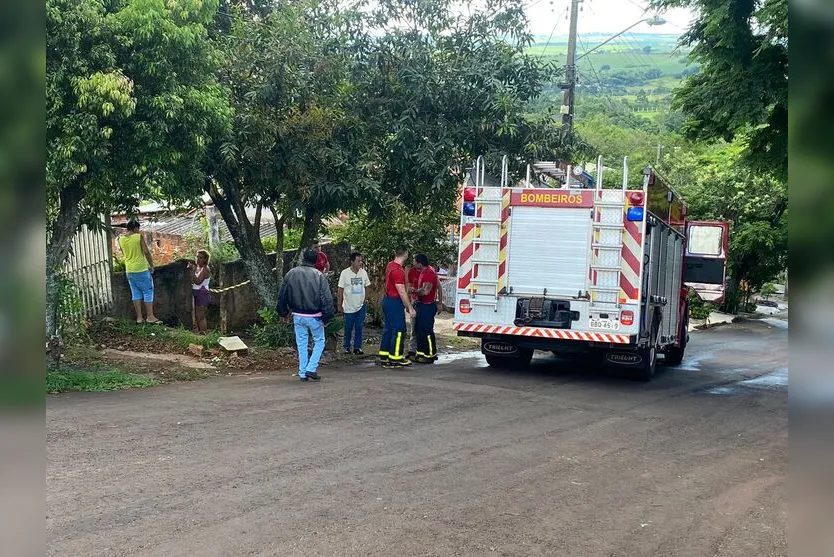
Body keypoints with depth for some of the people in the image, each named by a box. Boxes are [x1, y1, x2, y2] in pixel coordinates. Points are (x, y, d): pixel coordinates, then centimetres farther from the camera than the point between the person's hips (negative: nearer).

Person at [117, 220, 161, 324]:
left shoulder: (121, 239, 4)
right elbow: (146, 252, -14)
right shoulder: (139, 237, -11)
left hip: (129, 270, 5)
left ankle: (139, 317, 12)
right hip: (141, 269, -5)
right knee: (148, 292, 3)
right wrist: (151, 265, -4)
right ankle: (150, 317, 2)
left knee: (135, 293, 11)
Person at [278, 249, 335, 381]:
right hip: (314, 316, -3)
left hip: (297, 316, 3)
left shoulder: (291, 274, -1)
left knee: (301, 344, 14)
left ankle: (302, 373, 16)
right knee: (319, 342, 13)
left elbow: (282, 296, 6)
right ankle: (311, 369, 2)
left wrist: (284, 313, 18)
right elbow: (327, 298, -13)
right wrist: (326, 317, -5)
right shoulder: (318, 275, -11)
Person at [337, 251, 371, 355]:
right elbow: (340, 289, -4)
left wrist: (365, 299, 4)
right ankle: (347, 347, 21)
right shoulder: (345, 273, -9)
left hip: (361, 306, 3)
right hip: (349, 307, -3)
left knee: (359, 328, 5)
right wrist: (339, 304, -2)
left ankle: (357, 347, 14)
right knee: (348, 328, 7)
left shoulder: (363, 272, 1)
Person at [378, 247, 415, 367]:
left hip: (387, 299, 10)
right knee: (399, 330, -2)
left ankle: (383, 357, 18)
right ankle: (395, 358, 2)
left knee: (388, 328, 14)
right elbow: (402, 292, -23)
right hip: (395, 302, -10)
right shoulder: (398, 271, -22)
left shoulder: (390, 265, 7)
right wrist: (410, 308, -19)